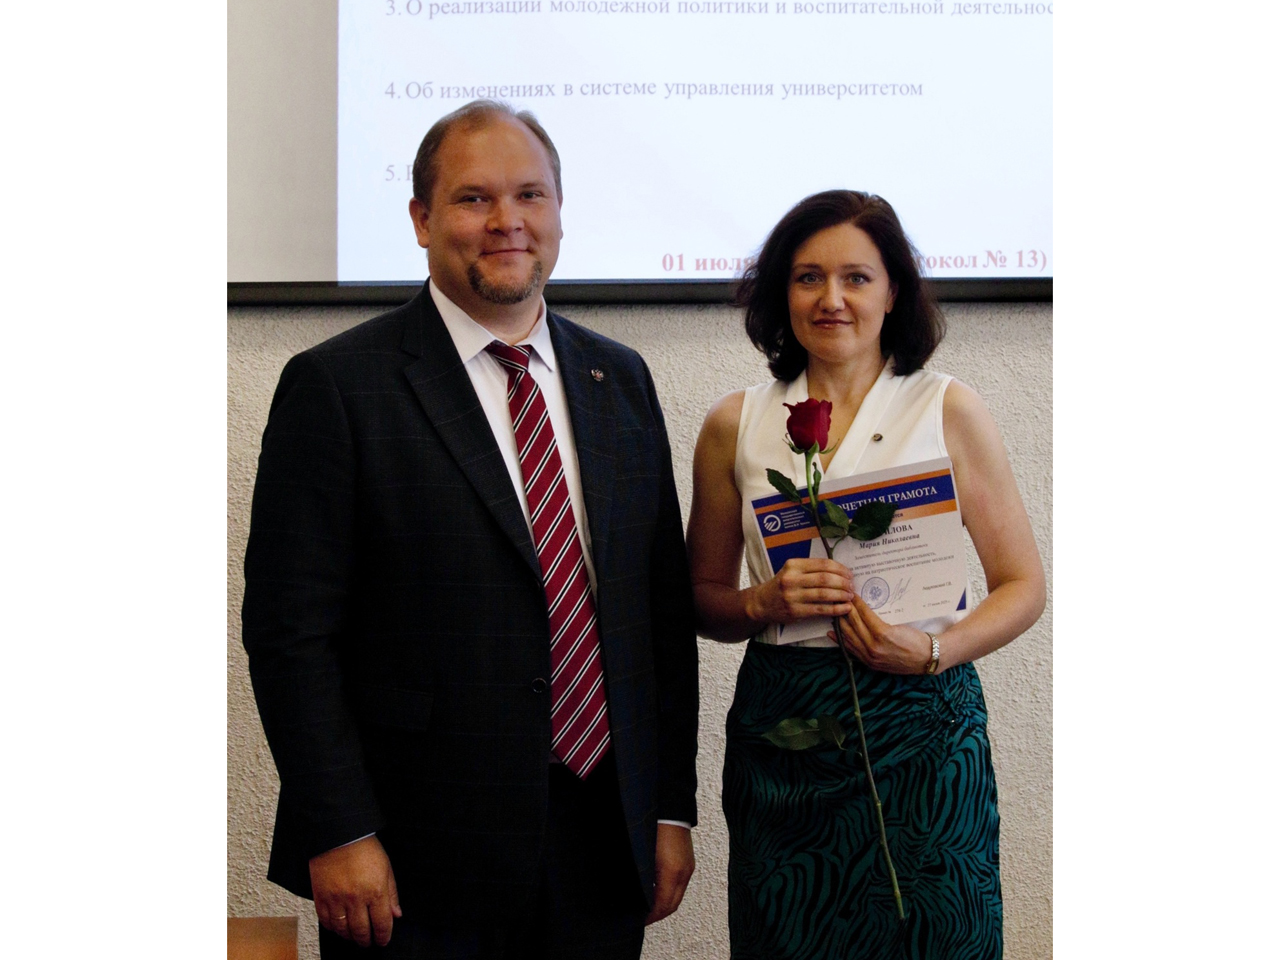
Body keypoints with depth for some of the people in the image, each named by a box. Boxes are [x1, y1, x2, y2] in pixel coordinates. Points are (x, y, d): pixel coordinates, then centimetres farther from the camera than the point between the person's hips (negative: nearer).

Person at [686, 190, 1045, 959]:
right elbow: (702, 599, 11)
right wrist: (764, 603, -10)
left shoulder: (949, 411, 1)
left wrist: (933, 649, -15)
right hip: (779, 730, 2)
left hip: (921, 729, -1)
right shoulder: (734, 426, 6)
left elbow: (1023, 586, 2)